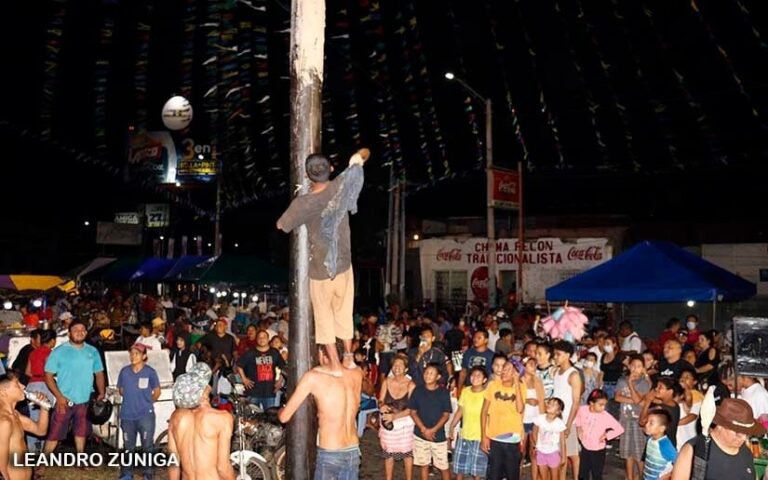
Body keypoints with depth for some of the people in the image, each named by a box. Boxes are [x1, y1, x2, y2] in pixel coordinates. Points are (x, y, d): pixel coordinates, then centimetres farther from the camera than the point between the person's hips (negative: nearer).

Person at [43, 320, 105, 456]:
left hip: (86, 401, 4)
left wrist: (101, 394, -2)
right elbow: (48, 376, -7)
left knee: (81, 433, 15)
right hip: (65, 401, -4)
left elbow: (99, 374, 12)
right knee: (54, 435, -3)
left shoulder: (93, 352, 5)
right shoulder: (59, 351, -6)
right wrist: (59, 396, -16)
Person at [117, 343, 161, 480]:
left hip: (146, 415, -2)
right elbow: (121, 390, 14)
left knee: (147, 445, 5)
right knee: (128, 446, 13)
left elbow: (157, 392, 3)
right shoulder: (124, 371, -2)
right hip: (127, 415, 3)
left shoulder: (150, 372, -10)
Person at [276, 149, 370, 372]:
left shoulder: (302, 203, -19)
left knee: (324, 316, 9)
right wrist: (357, 159, 20)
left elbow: (281, 225, 0)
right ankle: (349, 357, 26)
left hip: (320, 269, -3)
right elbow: (364, 153, -1)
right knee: (344, 313, 18)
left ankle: (335, 364, 9)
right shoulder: (341, 187, -14)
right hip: (343, 264, 3)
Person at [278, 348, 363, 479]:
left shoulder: (313, 377, -12)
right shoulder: (357, 374, 2)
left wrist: (280, 411, 17)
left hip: (329, 455, -5)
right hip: (353, 452, 5)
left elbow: (285, 417, -5)